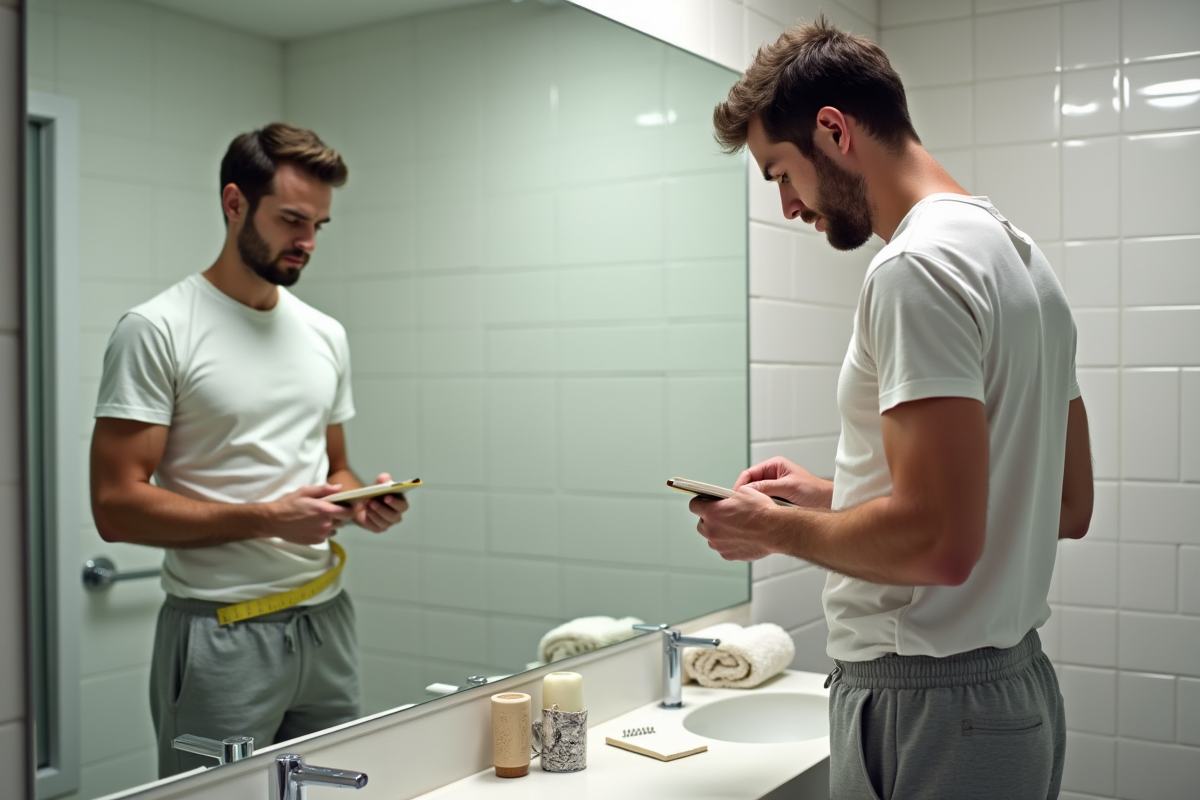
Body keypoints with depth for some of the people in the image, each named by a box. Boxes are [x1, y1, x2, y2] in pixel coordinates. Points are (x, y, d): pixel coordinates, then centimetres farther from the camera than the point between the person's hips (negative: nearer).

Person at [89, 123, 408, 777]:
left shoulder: (325, 335, 11)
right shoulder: (158, 330, -9)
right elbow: (116, 506, -14)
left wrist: (360, 502, -3)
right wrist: (267, 517, -20)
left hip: (326, 621, 6)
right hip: (221, 634, -6)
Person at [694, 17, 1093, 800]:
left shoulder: (918, 265, -18)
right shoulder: (1018, 252, 12)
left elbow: (940, 542, -27)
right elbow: (1070, 506, 16)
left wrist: (778, 529, -9)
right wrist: (831, 496, 13)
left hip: (929, 707, -10)